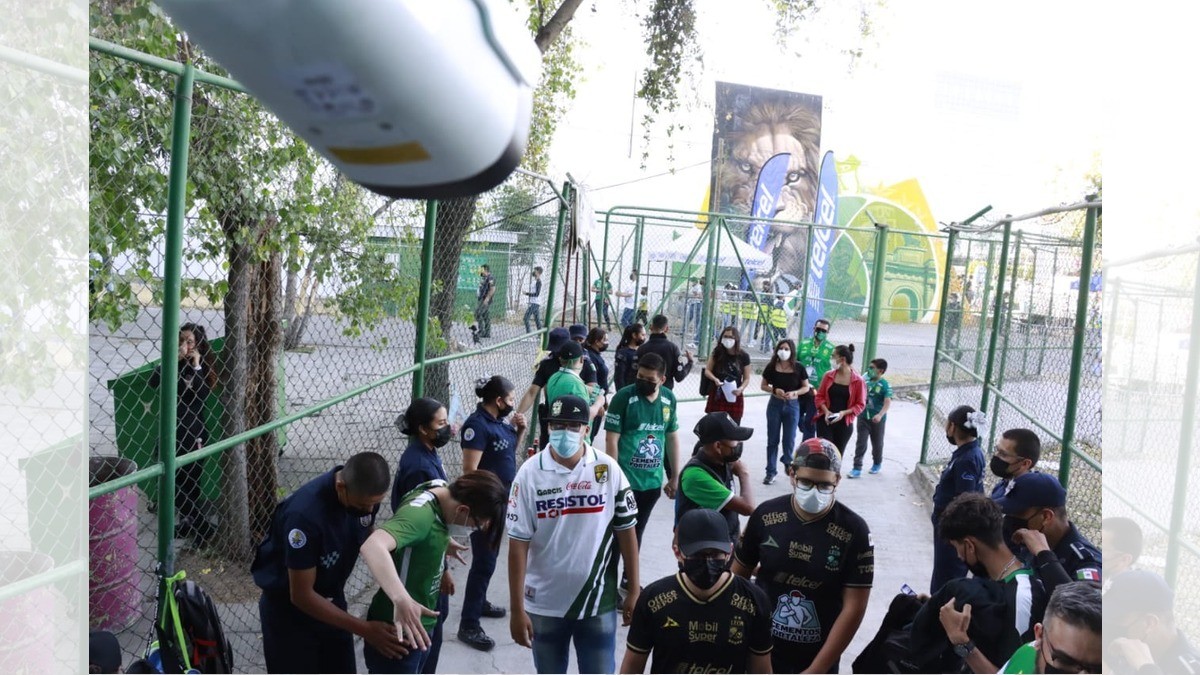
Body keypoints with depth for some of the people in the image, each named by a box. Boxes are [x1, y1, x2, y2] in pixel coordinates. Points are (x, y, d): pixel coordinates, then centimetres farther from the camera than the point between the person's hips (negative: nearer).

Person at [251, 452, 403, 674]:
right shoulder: (305, 513, -37)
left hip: (331, 599, 6)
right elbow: (302, 595, -29)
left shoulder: (365, 494, -17)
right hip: (288, 608, -6)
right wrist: (365, 629, -27)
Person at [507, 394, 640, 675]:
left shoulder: (607, 469, -8)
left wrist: (633, 590, 3)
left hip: (598, 601, 0)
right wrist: (516, 608, -8)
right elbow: (518, 544, -9)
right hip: (544, 604, 0)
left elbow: (626, 531, 1)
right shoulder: (530, 473, -11)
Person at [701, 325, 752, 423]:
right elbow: (707, 370, 4)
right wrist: (715, 379, -15)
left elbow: (746, 379, 3)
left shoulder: (744, 356, -3)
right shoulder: (717, 352, -2)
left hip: (735, 397, 0)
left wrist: (741, 389, -17)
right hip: (717, 396, 0)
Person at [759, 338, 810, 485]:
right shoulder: (772, 366, -4)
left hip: (792, 405, 0)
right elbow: (764, 386, 4)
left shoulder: (798, 368, -5)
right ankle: (771, 471, 13)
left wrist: (794, 393, -16)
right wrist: (774, 390, -15)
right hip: (775, 404, 0)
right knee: (772, 439, 5)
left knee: (789, 439, 5)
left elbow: (806, 387, 2)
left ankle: (787, 460, 36)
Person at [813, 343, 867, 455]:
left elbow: (860, 404, -3)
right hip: (825, 421, 1)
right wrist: (826, 411, -11)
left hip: (844, 424, -1)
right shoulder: (828, 376, 1)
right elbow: (819, 396, 6)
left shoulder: (858, 381, -7)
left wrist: (844, 413, -17)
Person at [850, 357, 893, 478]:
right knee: (860, 442, -2)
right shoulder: (865, 381, 1)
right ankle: (857, 468, -1)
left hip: (877, 419, -3)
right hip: (863, 417, 3)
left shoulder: (885, 385, -13)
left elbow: (888, 402, -23)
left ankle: (877, 464, 37)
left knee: (877, 443, 15)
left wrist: (880, 415, -36)